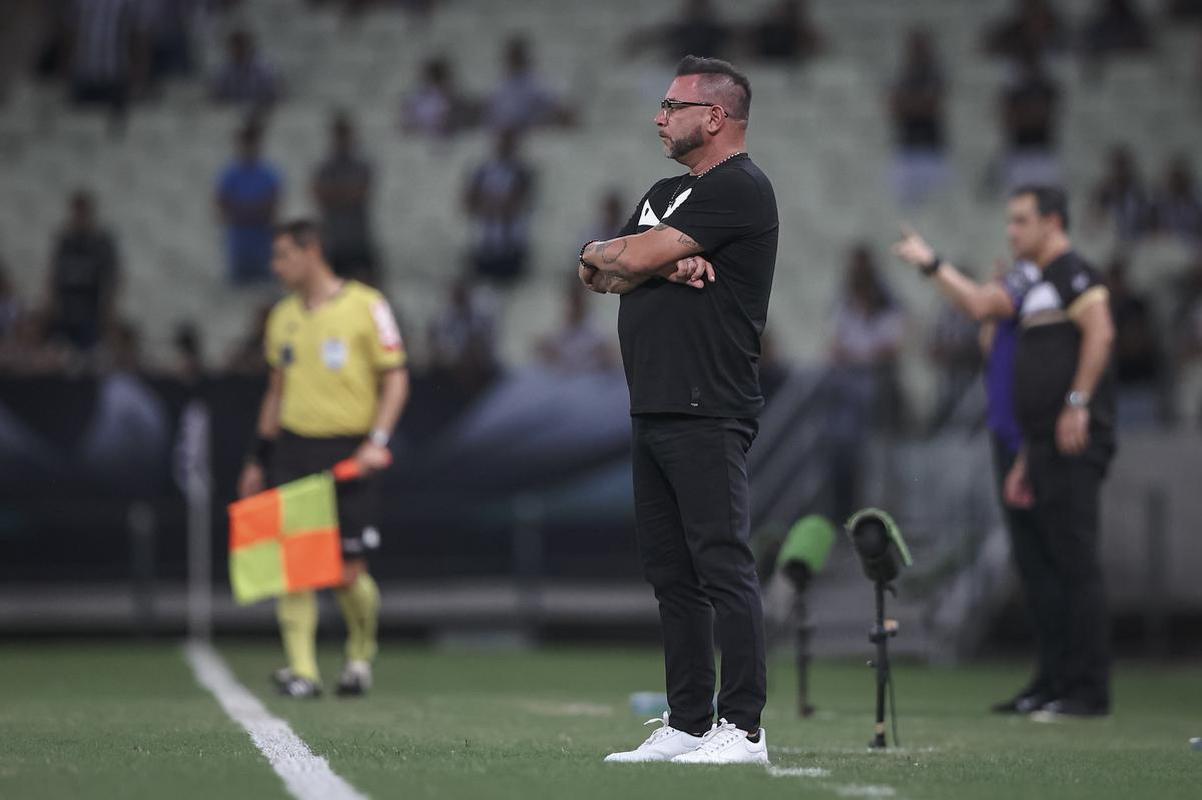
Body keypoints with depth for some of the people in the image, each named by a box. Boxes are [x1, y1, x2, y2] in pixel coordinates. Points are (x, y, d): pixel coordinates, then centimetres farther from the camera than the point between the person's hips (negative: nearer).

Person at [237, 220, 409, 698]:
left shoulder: (366, 306, -3)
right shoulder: (282, 316, 13)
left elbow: (395, 380, -2)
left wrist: (378, 440, -14)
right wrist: (259, 459, 17)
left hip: (348, 452, -4)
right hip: (292, 448, 4)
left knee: (348, 574, -5)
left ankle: (361, 654, 22)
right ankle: (301, 671, -6)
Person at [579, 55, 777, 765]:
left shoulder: (740, 189, -8)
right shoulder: (667, 194, 23)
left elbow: (632, 258, -14)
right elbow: (602, 276, 13)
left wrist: (604, 252, 7)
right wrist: (669, 264, -4)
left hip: (708, 414, -10)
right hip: (654, 413, 10)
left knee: (722, 566, -12)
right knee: (672, 574, 10)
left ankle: (742, 728, -13)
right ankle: (688, 725, 15)